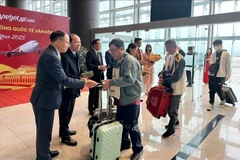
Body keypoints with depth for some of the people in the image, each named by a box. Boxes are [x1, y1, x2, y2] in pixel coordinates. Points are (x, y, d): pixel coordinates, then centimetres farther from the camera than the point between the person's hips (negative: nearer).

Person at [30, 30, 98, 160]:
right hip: (45, 99, -11)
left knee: (44, 129, 24)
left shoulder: (50, 53, 8)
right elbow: (64, 80, -27)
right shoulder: (51, 56, -25)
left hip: (44, 98, 11)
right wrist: (85, 83, -20)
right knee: (44, 130, 6)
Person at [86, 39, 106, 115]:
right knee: (92, 94, 2)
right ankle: (91, 110, 13)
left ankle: (96, 107, 28)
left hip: (100, 76, 8)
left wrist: (103, 67, -1)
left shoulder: (100, 53, 15)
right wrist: (98, 67, -22)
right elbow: (88, 65, -20)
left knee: (98, 93, 15)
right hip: (93, 77, -7)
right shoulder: (90, 53, -11)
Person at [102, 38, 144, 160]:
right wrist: (110, 83, 4)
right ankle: (125, 143, 39)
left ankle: (138, 149, 25)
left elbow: (129, 79, -29)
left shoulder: (130, 61, -18)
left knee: (131, 125, 3)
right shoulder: (120, 61, 11)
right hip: (122, 98, 9)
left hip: (131, 99, -9)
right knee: (121, 123, 18)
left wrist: (111, 82, -27)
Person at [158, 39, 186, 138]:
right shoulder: (169, 56, 6)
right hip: (169, 86, 8)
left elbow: (177, 77, -25)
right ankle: (174, 121, 43)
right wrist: (161, 74, -9)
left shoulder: (179, 59, -20)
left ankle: (171, 129, 18)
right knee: (169, 106, 20)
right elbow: (165, 69, 12)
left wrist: (164, 81, -23)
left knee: (172, 108, 3)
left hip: (176, 87, -8)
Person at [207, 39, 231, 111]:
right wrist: (210, 68, -16)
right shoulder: (213, 54, 8)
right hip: (212, 75, 4)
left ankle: (223, 100, 30)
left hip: (220, 75, -4)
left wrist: (227, 76, -3)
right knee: (211, 90, 5)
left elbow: (228, 66, -2)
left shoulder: (226, 54, -3)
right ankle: (211, 104, 15)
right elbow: (210, 64, 8)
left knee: (218, 90, -1)